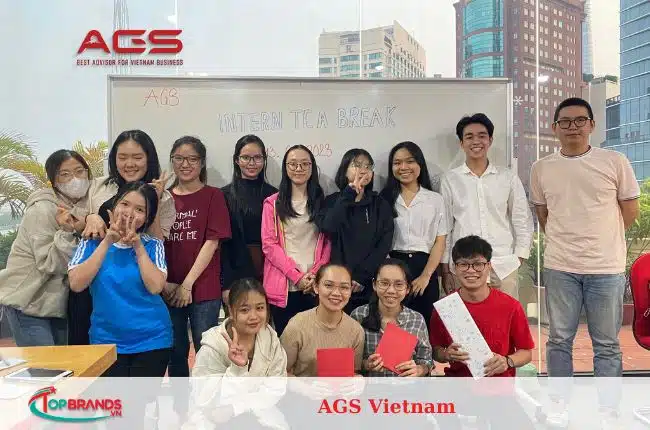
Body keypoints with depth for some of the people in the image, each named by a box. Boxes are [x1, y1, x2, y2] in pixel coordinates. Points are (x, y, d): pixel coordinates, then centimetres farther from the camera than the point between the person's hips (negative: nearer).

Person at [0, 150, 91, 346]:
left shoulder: (86, 206, 3)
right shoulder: (41, 210, -16)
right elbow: (50, 264, -20)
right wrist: (67, 231, -32)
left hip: (58, 302, 6)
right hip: (28, 302, -6)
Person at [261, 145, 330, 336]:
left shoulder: (322, 202, 11)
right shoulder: (273, 203, 6)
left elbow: (328, 242, 6)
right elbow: (269, 244, -2)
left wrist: (315, 274, -8)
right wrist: (296, 275, -11)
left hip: (316, 286, 1)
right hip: (283, 286, -1)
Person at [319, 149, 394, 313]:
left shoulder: (381, 205, 8)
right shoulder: (333, 201, 7)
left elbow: (384, 245, -2)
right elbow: (328, 228, -14)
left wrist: (361, 276, -11)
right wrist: (349, 194, -11)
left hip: (371, 284, 1)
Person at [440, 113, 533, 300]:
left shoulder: (509, 178, 6)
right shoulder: (450, 180, 4)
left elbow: (523, 221, 10)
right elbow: (444, 227, 5)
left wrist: (519, 260, 3)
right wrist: (445, 270, 3)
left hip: (504, 267, 1)